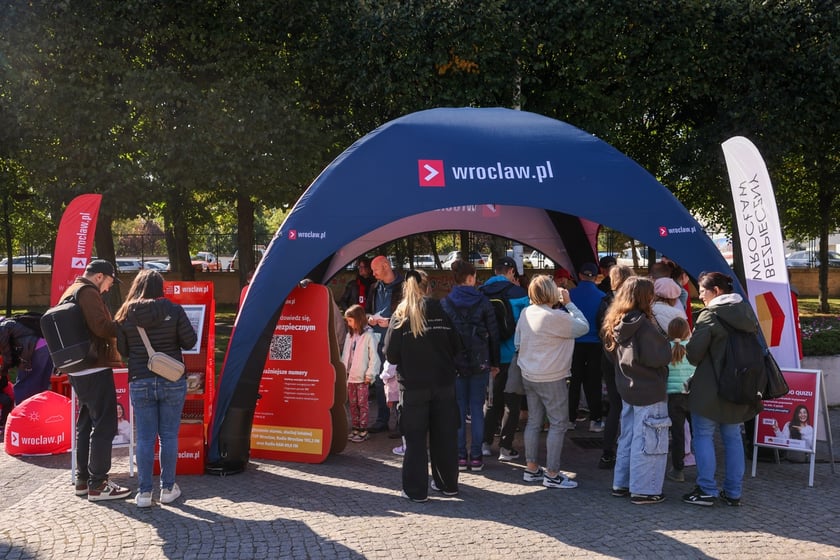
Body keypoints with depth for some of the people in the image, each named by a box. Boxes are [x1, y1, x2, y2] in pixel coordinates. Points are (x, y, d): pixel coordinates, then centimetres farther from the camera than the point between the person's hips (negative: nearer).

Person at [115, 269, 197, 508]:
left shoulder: (126, 315, -2)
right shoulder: (173, 310, -7)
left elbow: (122, 350, 3)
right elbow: (190, 341, -6)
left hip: (140, 382, 1)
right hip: (172, 381, -1)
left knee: (145, 438, 7)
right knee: (169, 436, 8)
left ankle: (144, 492, 10)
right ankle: (168, 488, 16)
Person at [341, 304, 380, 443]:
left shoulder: (369, 335, -10)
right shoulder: (349, 335, 10)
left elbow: (373, 357, -11)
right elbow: (345, 355, 13)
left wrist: (369, 374, -12)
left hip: (362, 377, -6)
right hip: (350, 376, 7)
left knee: (362, 404, -1)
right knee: (352, 404, 10)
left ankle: (363, 431, 4)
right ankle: (355, 429, 18)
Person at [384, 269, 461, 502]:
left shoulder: (400, 316, -5)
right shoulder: (441, 312, 1)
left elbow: (391, 355, -7)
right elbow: (456, 347, 3)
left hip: (413, 386, -2)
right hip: (443, 384, 2)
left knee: (415, 438, 4)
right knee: (445, 435, 13)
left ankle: (415, 490, 6)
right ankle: (448, 484, 23)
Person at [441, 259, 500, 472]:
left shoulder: (445, 304, -2)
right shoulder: (483, 302, -3)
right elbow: (494, 334, 0)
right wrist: (494, 363, 9)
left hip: (454, 362, 0)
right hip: (479, 363, 0)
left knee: (458, 409, 7)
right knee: (477, 409, 5)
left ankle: (460, 456, 7)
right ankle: (476, 457, 6)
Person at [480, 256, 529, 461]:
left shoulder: (482, 293, 1)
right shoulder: (518, 293, -12)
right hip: (512, 356, -4)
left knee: (492, 400, 17)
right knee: (511, 402, 5)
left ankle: (486, 443, 18)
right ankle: (506, 447, 4)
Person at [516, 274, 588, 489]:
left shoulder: (526, 313, 2)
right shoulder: (555, 317, -22)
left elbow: (517, 342, 10)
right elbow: (583, 327, -14)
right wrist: (569, 303, -6)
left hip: (529, 375, 8)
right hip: (551, 379, -8)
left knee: (534, 421, 14)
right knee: (558, 425, 1)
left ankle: (531, 469, 21)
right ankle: (552, 475, 3)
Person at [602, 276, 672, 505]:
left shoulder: (615, 323, 4)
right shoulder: (643, 325, -21)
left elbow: (612, 355, 15)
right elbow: (658, 357, -21)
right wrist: (667, 346, -3)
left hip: (627, 388, 9)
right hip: (649, 391, -8)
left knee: (628, 437, 18)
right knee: (649, 441, 0)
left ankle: (621, 483, 25)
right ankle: (644, 489, 5)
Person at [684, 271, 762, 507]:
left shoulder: (710, 315, -14)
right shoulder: (747, 312, 8)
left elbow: (693, 353, -16)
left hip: (710, 388, -7)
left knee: (703, 435, 3)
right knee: (733, 437, 12)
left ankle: (707, 490, 1)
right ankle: (733, 492, 15)